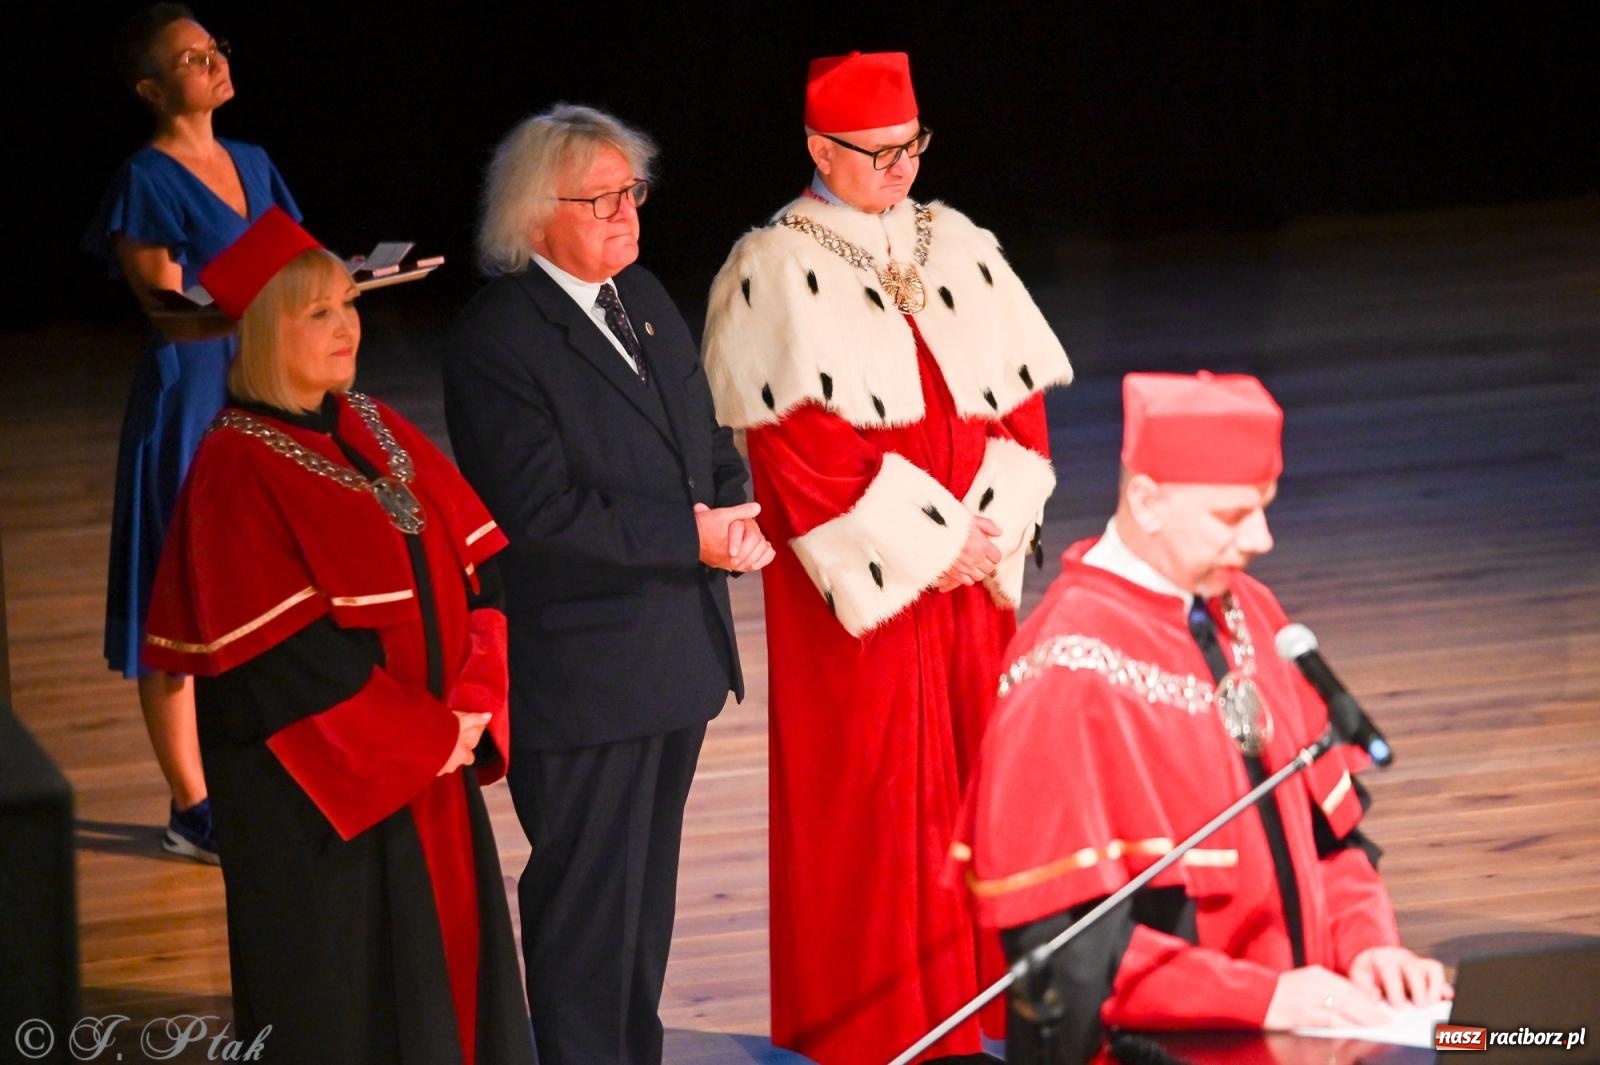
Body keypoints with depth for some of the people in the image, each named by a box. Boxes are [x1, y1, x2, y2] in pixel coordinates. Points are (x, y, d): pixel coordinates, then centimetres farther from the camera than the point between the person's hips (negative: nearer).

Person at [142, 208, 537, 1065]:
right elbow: (284, 660, -19)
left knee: (446, 967, 11)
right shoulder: (238, 469, -14)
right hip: (320, 789, -7)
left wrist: (473, 703, -8)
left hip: (432, 762, 7)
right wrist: (425, 737, -15)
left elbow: (476, 567, 7)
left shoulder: (372, 430, 9)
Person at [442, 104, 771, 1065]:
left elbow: (706, 436, 18)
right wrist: (691, 535, -21)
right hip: (584, 666, -8)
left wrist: (738, 509, -4)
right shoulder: (496, 338, -16)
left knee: (648, 884, 18)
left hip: (678, 651, 8)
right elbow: (540, 509, -22)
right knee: (587, 894, -1)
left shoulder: (645, 298, 10)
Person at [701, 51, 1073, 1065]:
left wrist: (989, 532, -6)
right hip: (858, 584, -5)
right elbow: (802, 449, -13)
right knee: (862, 798, -2)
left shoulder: (960, 250, 10)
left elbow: (1021, 405, 8)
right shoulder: (776, 274, -7)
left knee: (972, 781, 5)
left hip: (972, 566, 5)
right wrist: (924, 546, -14)